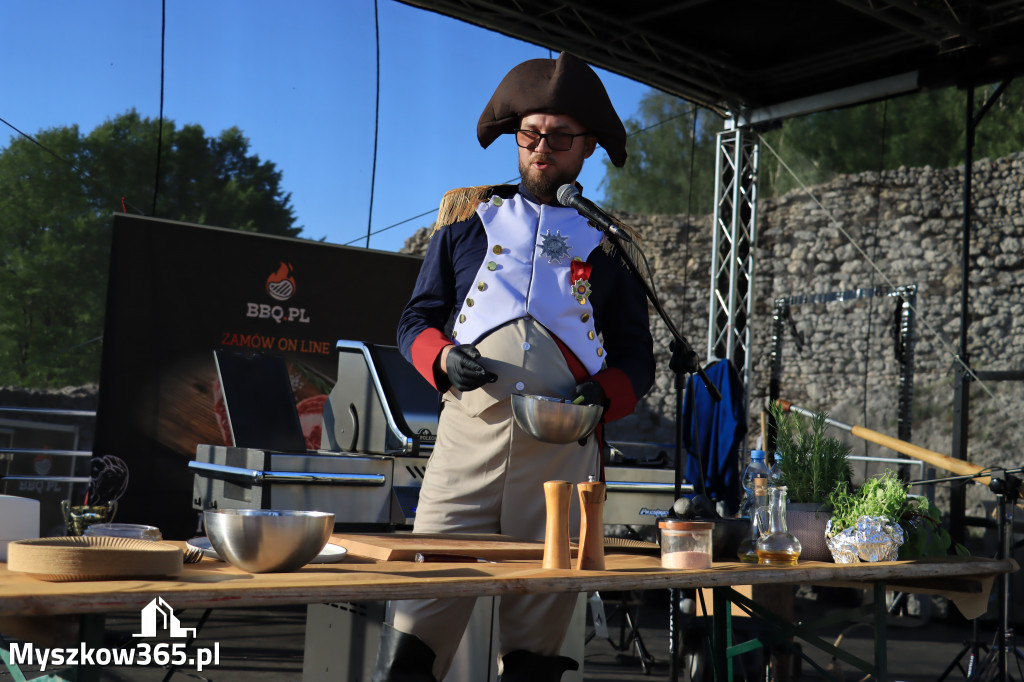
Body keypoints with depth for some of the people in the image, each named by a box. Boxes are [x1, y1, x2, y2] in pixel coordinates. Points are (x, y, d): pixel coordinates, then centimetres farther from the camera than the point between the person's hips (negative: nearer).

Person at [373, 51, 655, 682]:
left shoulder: (609, 243, 16)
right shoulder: (468, 217, 17)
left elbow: (638, 359, 15)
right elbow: (417, 319, 18)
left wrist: (600, 399, -6)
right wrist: (445, 358, -4)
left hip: (564, 448, 0)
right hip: (469, 434, 0)